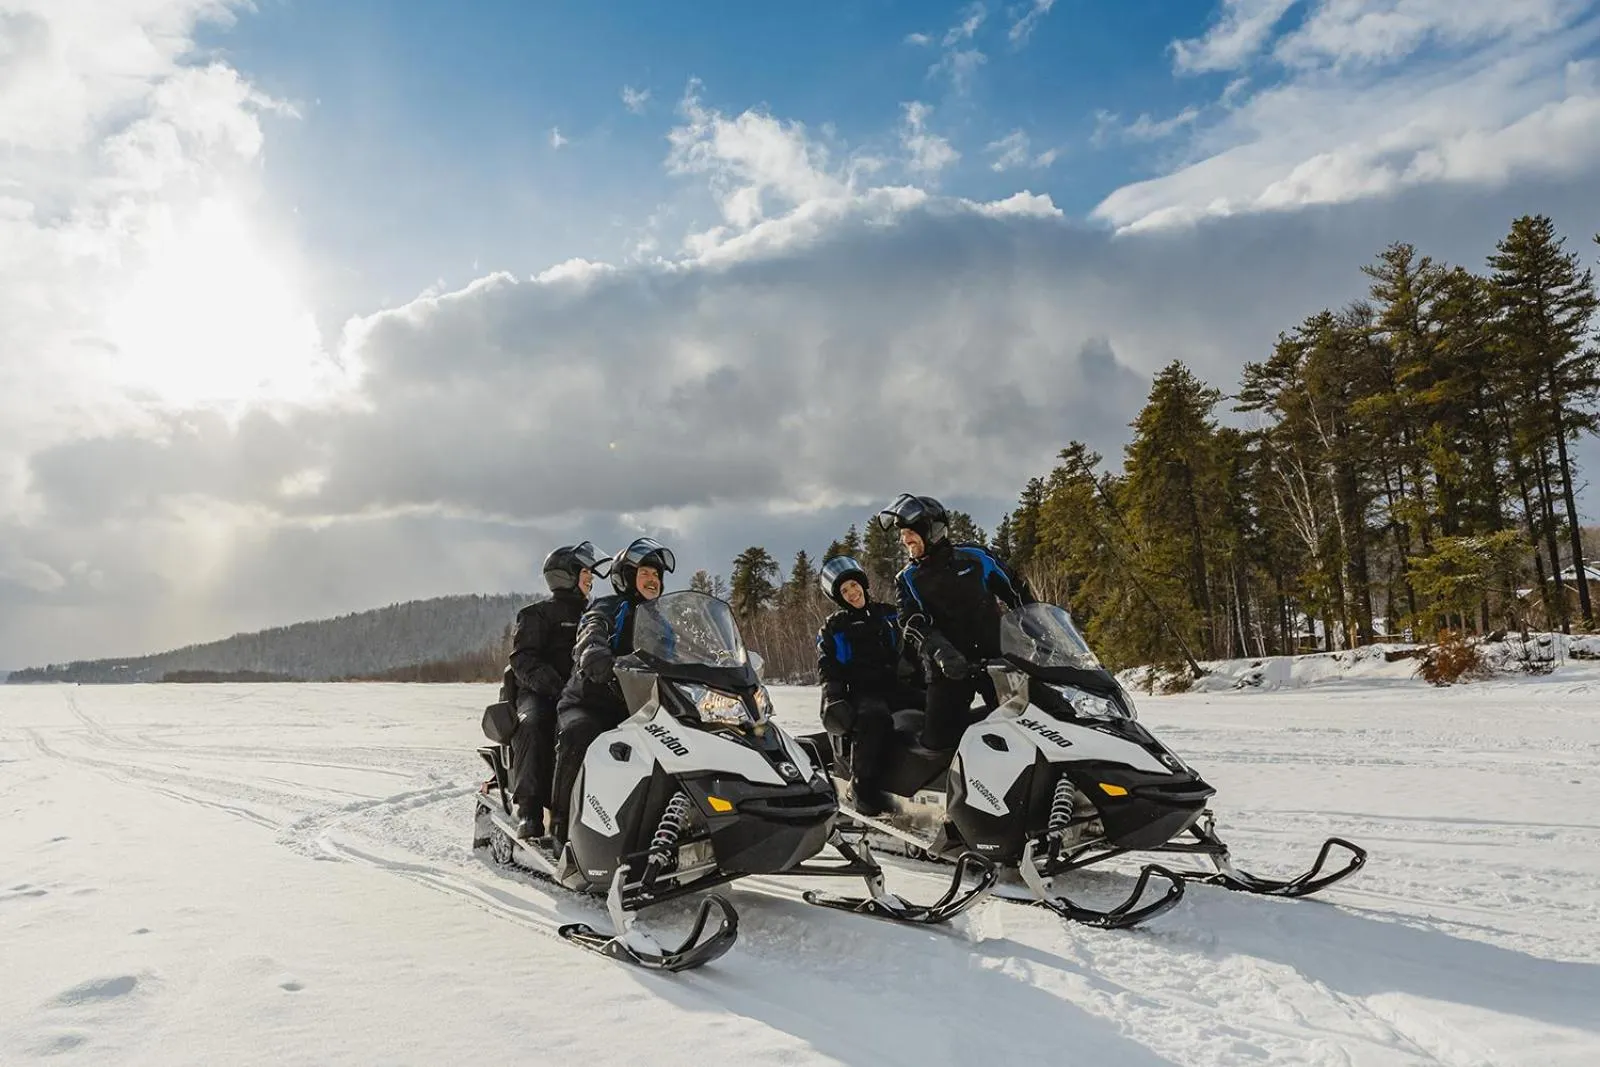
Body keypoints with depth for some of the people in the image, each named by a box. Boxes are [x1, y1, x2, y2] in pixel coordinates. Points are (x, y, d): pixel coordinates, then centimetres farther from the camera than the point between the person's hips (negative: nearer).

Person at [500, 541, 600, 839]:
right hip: (538, 695, -4)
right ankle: (529, 810, -37)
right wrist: (556, 687, -25)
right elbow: (524, 660, -8)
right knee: (534, 725, -37)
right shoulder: (538, 614, 6)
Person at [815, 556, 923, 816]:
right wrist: (834, 699, -13)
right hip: (863, 689, -4)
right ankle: (863, 787, -29)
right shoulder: (833, 628, 9)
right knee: (875, 720, -38)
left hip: (896, 684, 4)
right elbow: (828, 669, 3)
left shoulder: (888, 613, 18)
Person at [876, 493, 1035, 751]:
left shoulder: (974, 557, 6)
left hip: (996, 657, 0)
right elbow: (912, 624, -8)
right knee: (938, 740, -10)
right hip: (948, 669, 0)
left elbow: (1017, 591, 14)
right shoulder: (906, 580, 8)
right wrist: (938, 650, -27)